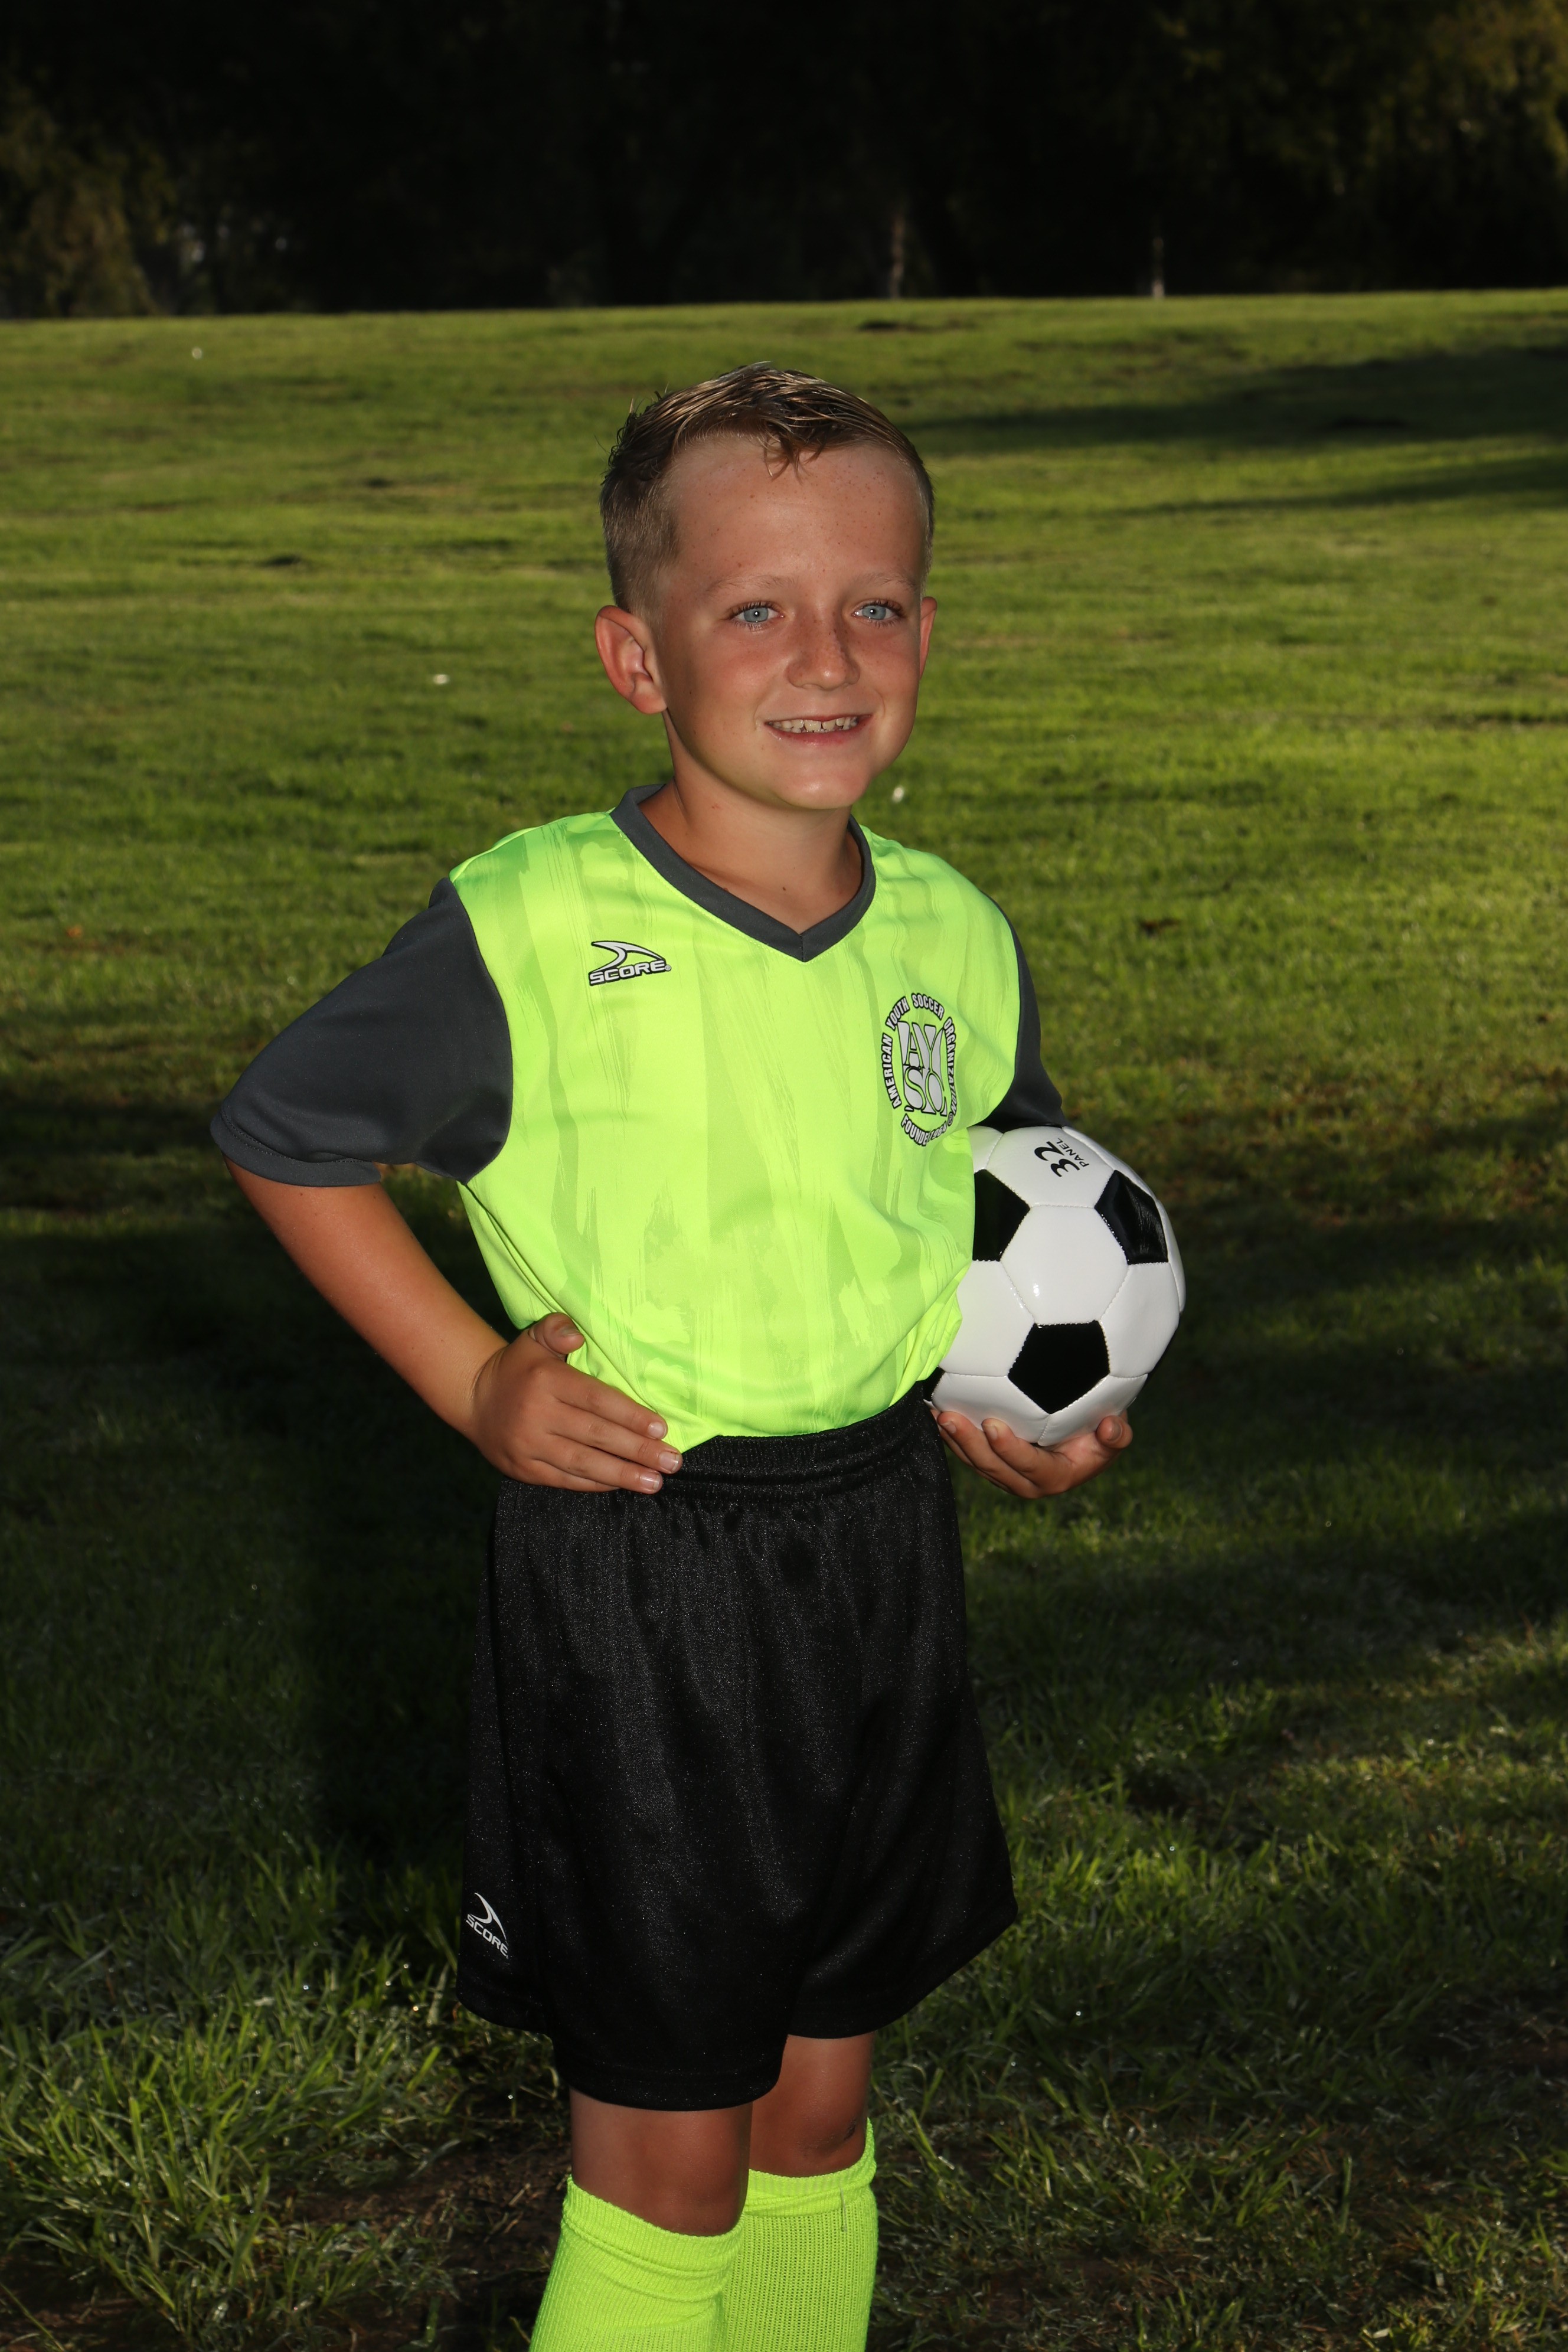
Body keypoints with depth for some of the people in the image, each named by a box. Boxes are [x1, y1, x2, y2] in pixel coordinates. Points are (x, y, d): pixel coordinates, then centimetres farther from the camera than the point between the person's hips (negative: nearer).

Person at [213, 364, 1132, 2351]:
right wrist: (468, 1379, -9)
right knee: (666, 2147, 2)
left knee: (817, 2111, 17)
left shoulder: (957, 944, 2)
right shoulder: (527, 935, -14)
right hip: (625, 1575, -5)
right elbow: (287, 1139, -3)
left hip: (881, 1554, 5)